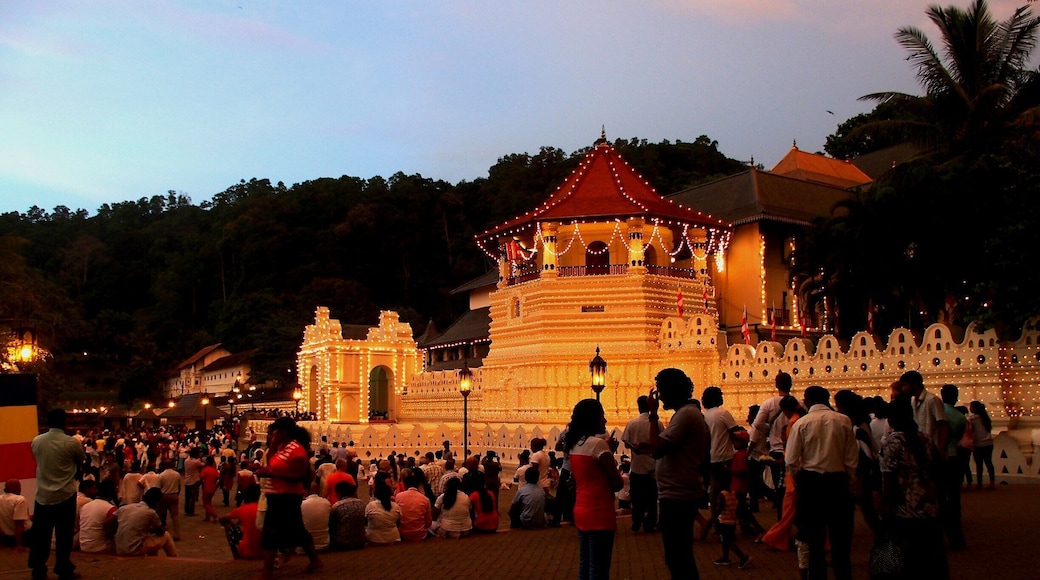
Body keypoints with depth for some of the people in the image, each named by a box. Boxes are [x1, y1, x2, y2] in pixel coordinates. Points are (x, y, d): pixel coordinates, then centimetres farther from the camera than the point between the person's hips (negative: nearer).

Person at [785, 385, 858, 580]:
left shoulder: (801, 423, -7)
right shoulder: (843, 421, -4)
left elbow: (791, 460, -8)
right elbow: (852, 457, -3)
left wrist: (799, 483, 8)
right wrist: (850, 482, 9)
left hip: (811, 480, -1)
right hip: (838, 480, 1)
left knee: (815, 536, 11)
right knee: (840, 535, 13)